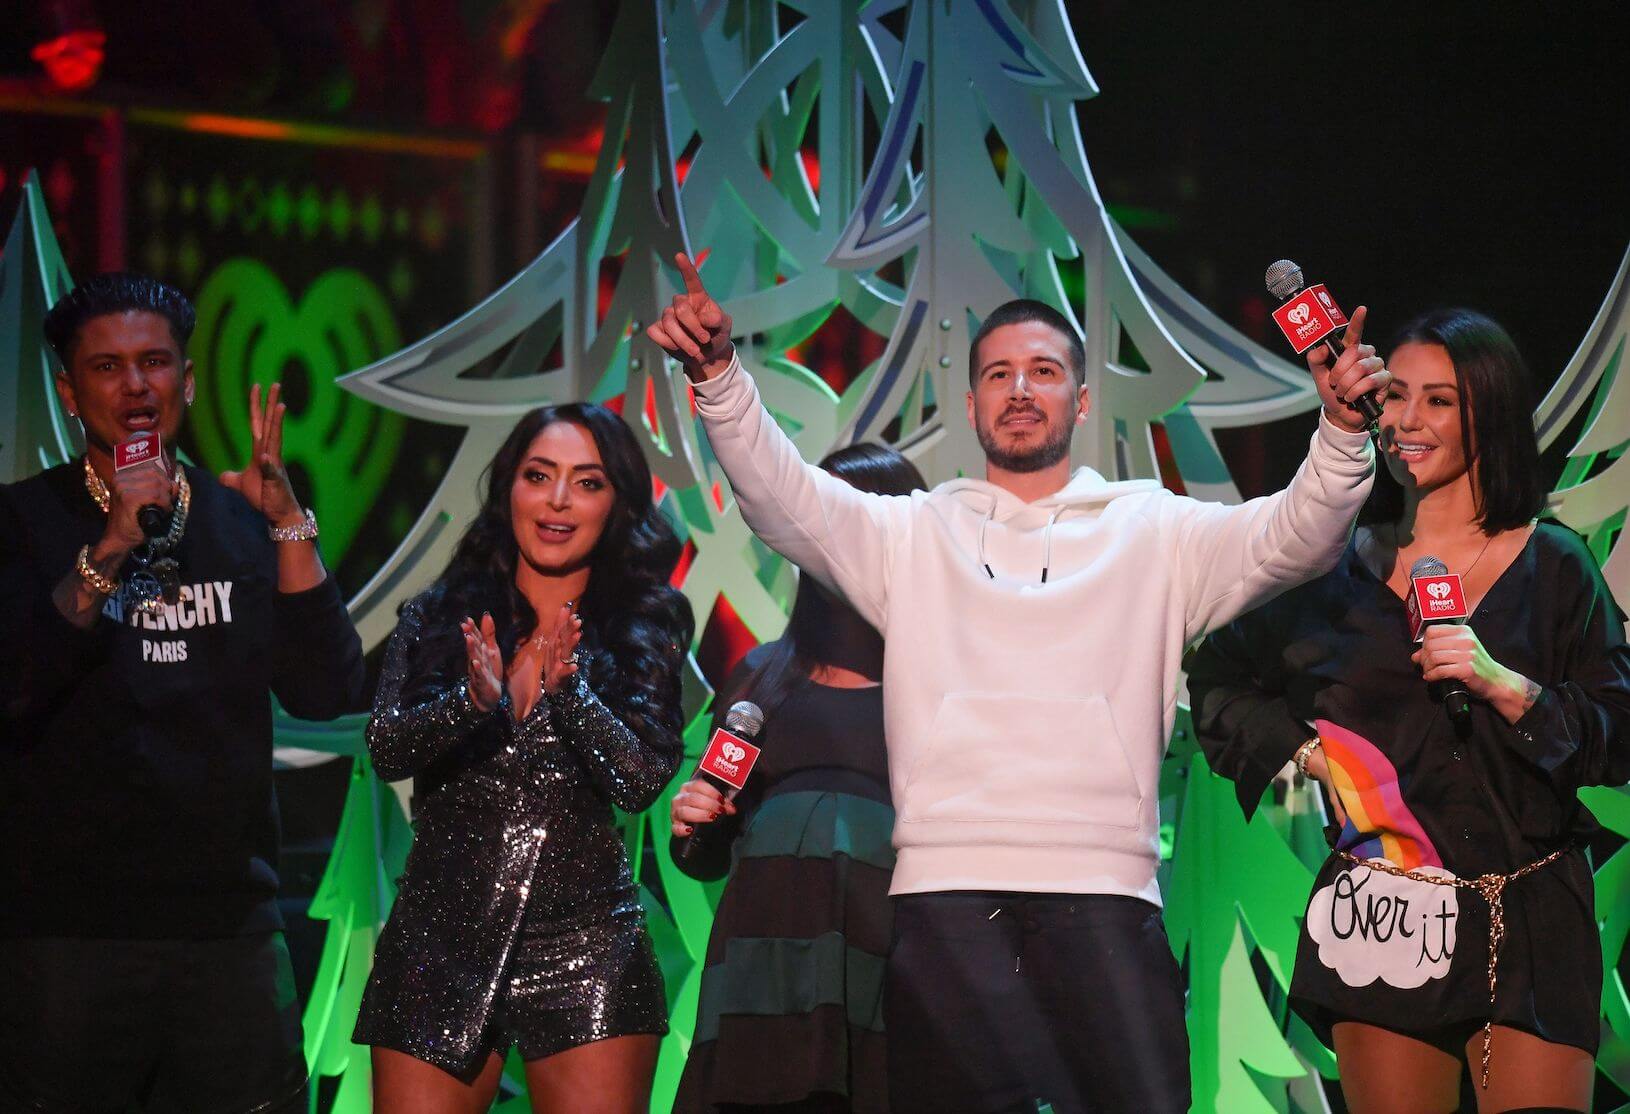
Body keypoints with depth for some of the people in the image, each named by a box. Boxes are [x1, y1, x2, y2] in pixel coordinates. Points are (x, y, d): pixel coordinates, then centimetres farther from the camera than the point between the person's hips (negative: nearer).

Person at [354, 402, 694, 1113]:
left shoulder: (642, 631, 5)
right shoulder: (439, 618, 8)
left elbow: (642, 781, -7)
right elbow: (384, 749, -5)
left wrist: (567, 688, -22)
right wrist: (474, 702, -23)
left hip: (584, 944, -1)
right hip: (442, 941, 1)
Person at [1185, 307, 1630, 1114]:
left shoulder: (1554, 568, 5)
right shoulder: (1342, 568, 9)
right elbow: (1218, 682, 18)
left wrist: (1503, 685, -14)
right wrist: (1309, 752, 3)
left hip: (1529, 921, -1)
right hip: (1383, 917, 1)